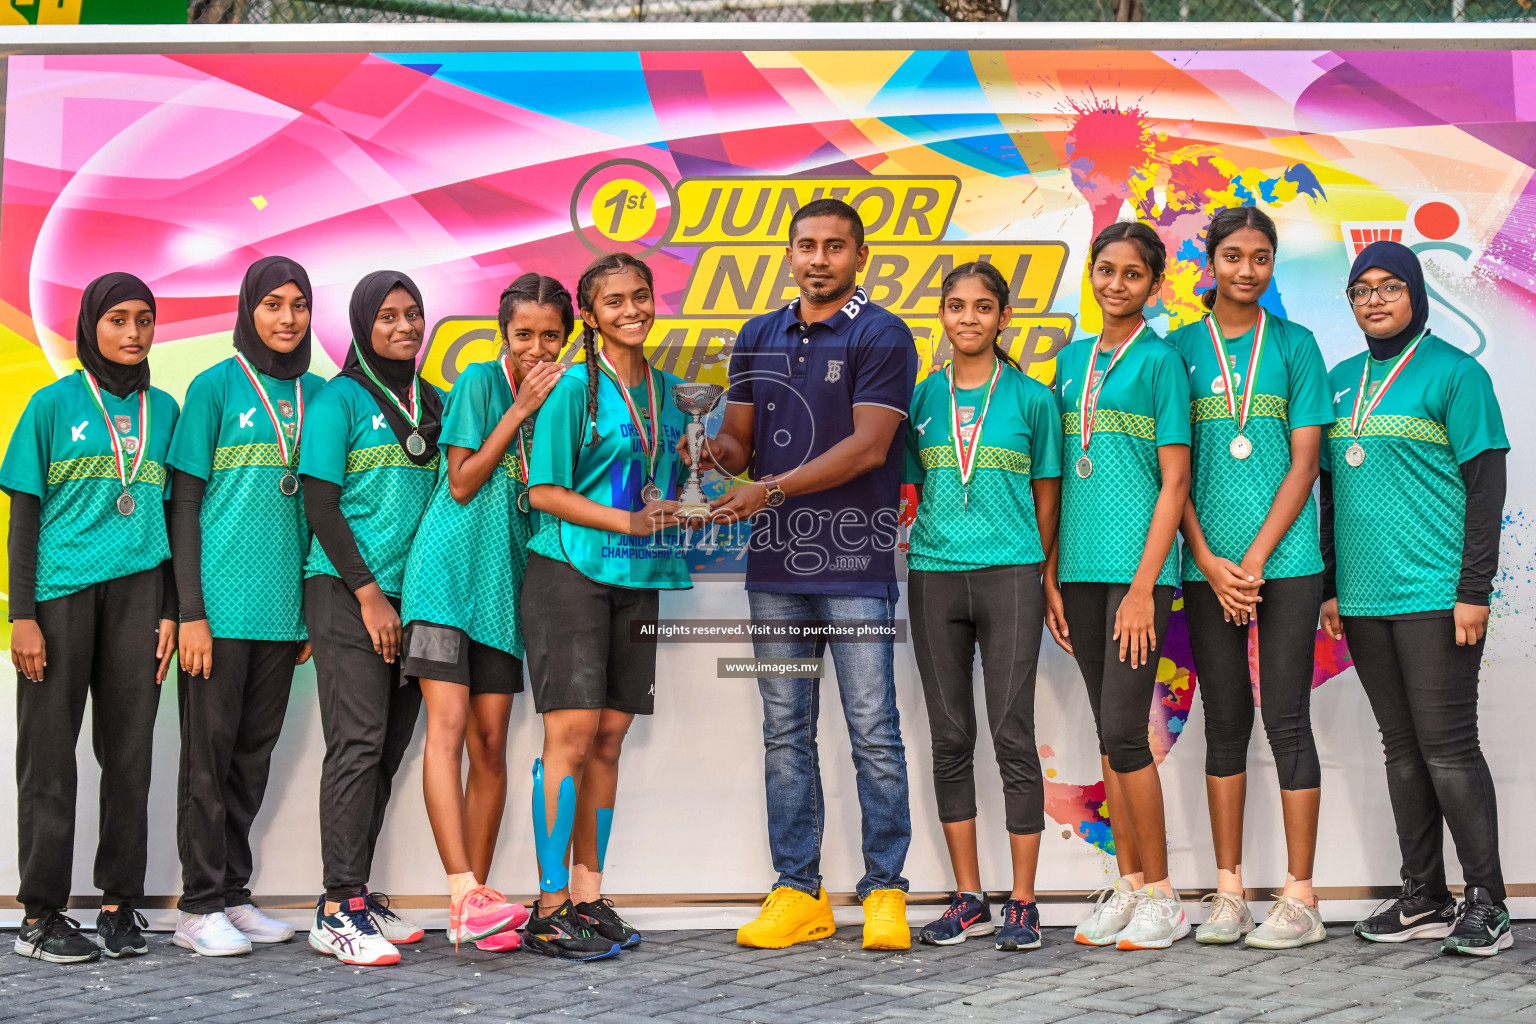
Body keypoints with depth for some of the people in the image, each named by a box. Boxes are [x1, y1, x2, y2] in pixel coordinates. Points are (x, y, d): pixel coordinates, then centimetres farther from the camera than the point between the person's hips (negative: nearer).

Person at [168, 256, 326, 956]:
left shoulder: (315, 393, 10)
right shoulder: (216, 387, -3)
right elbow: (184, 506, -4)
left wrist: (315, 608, 13)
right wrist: (191, 612, -11)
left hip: (284, 606, 5)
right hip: (221, 602, -5)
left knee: (255, 753, 11)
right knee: (210, 752, 1)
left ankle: (233, 894, 21)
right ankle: (199, 908, 8)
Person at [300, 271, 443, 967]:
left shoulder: (437, 403, 15)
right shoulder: (341, 399, -2)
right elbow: (320, 505, -7)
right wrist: (369, 593, -12)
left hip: (412, 594, 6)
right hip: (347, 591, -6)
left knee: (389, 748, 7)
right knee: (357, 745, -9)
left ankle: (356, 895, 14)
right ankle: (339, 910, -6)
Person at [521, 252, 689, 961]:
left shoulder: (665, 390, 15)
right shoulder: (574, 388, -4)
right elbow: (544, 491, -8)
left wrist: (677, 506, 2)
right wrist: (628, 521, -15)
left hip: (638, 580, 6)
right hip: (570, 571, -6)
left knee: (610, 739, 6)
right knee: (572, 732, -9)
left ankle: (588, 896, 13)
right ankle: (550, 907, -4)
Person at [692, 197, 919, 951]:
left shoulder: (881, 337, -2)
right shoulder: (758, 339, 16)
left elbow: (868, 446, -12)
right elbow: (739, 439, 16)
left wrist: (773, 488, -18)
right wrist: (715, 452, -8)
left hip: (854, 562, -5)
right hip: (775, 561, 6)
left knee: (873, 731, -4)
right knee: (786, 733, 8)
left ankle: (885, 892, 5)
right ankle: (798, 893, 15)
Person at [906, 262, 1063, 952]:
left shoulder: (1031, 398, 5)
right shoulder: (921, 398, 10)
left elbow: (1046, 495, 7)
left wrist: (1042, 575, 4)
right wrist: (930, 537, 4)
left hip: (1010, 574, -3)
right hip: (933, 576, 3)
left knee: (1012, 735, -4)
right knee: (950, 739, 6)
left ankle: (1023, 902, 4)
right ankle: (969, 899, 15)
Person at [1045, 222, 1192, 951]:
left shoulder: (1160, 359, -2)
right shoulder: (1073, 361, 15)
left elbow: (1174, 481, -7)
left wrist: (1143, 586, -14)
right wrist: (1050, 577, 11)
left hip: (1137, 567, -6)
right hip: (1081, 567, 6)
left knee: (1124, 731, -9)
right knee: (1108, 733, 9)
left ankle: (1162, 896, 3)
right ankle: (1129, 885, 17)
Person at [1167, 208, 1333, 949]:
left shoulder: (1294, 345, 5)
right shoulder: (1180, 348, 7)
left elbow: (1304, 462, -1)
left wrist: (1255, 559, -9)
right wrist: (1210, 562, -6)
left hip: (1284, 560, -2)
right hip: (1208, 564, 2)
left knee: (1286, 719, -2)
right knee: (1224, 722, 7)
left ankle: (1300, 898, 4)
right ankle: (1228, 892, 15)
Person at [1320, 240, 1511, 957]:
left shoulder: (1453, 372, -3)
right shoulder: (1341, 380, 14)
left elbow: (1485, 486, -7)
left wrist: (1474, 590, -13)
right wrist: (1330, 585, 15)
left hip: (1435, 594, -6)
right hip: (1364, 597, 6)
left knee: (1447, 744, -6)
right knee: (1401, 746, 10)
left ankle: (1486, 903, 4)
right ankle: (1424, 899, 18)